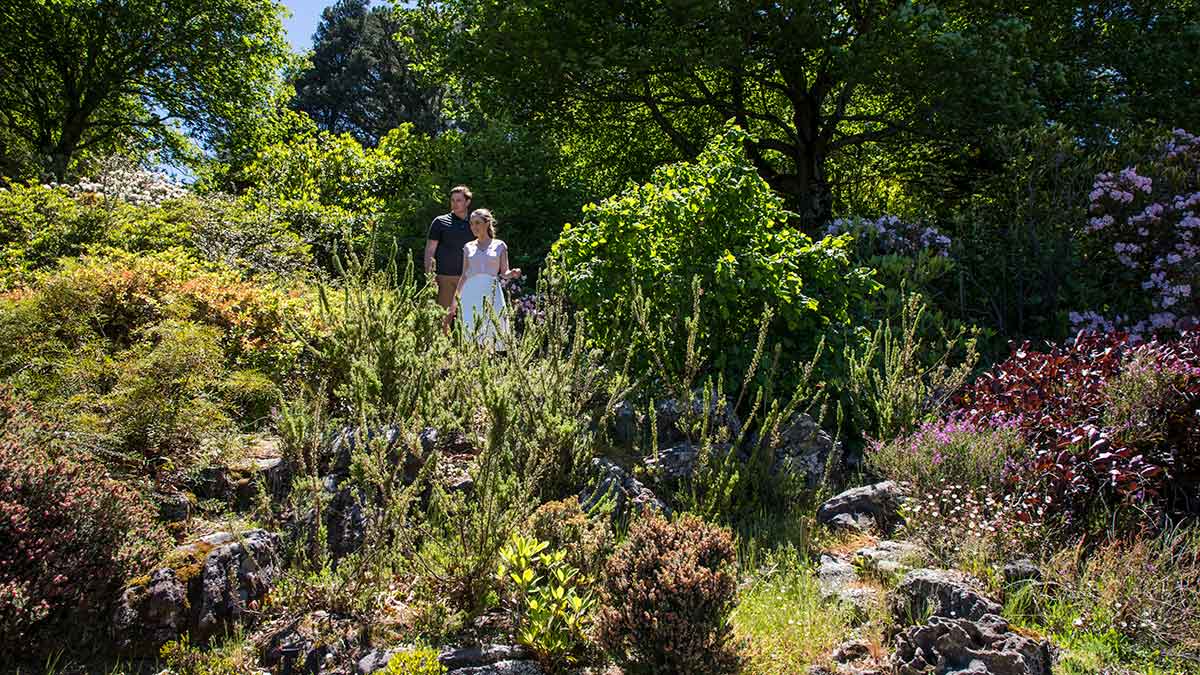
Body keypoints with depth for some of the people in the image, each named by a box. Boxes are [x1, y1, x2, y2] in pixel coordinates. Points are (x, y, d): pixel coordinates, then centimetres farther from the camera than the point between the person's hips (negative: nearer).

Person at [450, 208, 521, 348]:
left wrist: (513, 273, -16)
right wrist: (455, 298, 17)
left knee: (493, 330, -7)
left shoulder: (499, 245, 8)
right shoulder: (468, 247, 14)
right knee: (471, 330, -6)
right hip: (471, 293, 2)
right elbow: (464, 275, 18)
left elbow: (504, 273, 6)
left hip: (492, 293, -2)